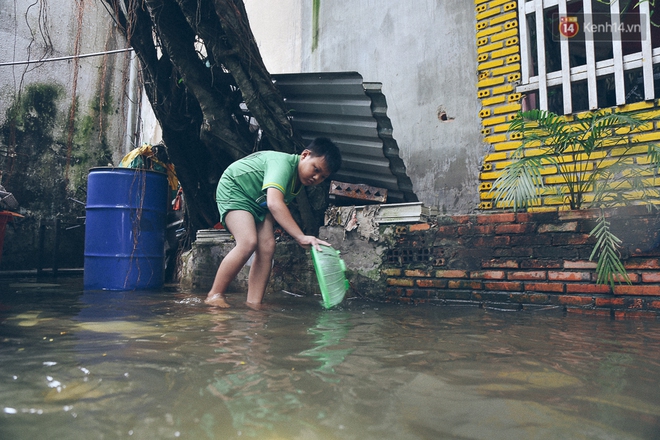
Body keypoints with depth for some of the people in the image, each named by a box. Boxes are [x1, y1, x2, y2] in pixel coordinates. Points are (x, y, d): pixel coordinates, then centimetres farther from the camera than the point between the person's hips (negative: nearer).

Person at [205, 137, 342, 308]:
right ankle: (214, 295, -11)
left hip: (258, 201, 8)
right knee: (248, 242, -25)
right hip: (233, 189, -8)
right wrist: (301, 237, -51)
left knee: (267, 246, -9)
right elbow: (274, 203, -45)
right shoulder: (284, 163, -31)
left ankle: (254, 303, -5)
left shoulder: (300, 179, -4)